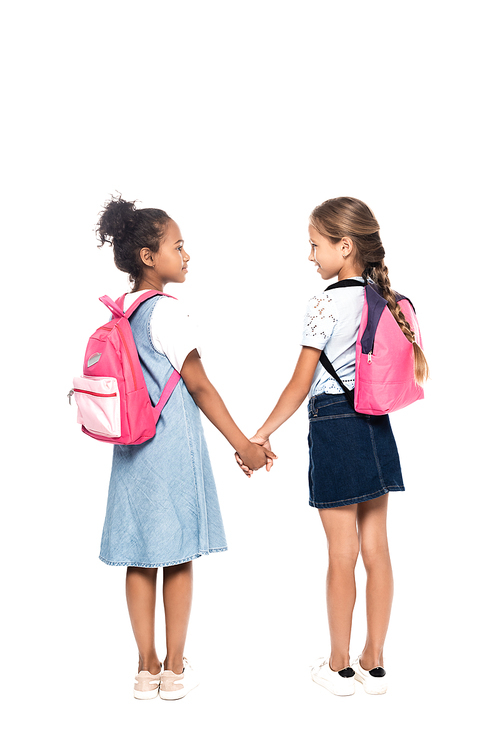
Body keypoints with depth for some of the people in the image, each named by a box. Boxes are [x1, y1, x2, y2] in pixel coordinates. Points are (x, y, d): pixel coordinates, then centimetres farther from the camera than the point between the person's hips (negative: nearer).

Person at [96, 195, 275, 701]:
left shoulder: (117, 312, 7)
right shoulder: (167, 312, -14)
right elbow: (199, 387, -14)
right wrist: (243, 445, -9)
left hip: (132, 446, 7)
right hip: (172, 443, -7)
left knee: (140, 559, 10)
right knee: (177, 557, 6)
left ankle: (147, 668, 20)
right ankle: (174, 669, 17)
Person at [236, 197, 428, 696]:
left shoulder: (325, 305, -12)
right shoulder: (390, 302, 6)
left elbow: (300, 386, -12)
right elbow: (417, 368, 13)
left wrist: (262, 434, -5)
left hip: (333, 427, -6)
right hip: (376, 426, 6)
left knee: (341, 554, 3)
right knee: (375, 549, 10)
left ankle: (339, 667, 18)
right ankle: (374, 664, 21)